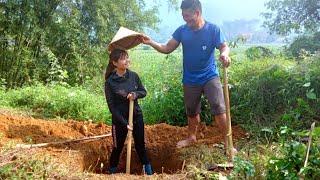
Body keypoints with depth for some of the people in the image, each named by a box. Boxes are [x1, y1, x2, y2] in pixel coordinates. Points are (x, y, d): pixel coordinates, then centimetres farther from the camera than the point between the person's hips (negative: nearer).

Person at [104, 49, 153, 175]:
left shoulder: (134, 76, -6)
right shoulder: (110, 82, -17)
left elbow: (144, 92, 6)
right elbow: (112, 107, -14)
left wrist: (136, 94, -17)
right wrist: (124, 123, -17)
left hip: (137, 116, 3)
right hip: (119, 120, -3)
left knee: (140, 145, 16)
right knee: (118, 147, 13)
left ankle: (148, 170, 33)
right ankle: (112, 171, 35)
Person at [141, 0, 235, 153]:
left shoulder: (213, 29, -11)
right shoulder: (182, 31, -4)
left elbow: (224, 46, -13)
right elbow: (167, 48, -1)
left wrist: (224, 54, -37)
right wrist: (151, 42, -16)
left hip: (210, 77, -3)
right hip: (190, 80, 3)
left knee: (219, 109, -13)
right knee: (192, 111, 17)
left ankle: (227, 141, 2)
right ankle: (192, 137, 40)